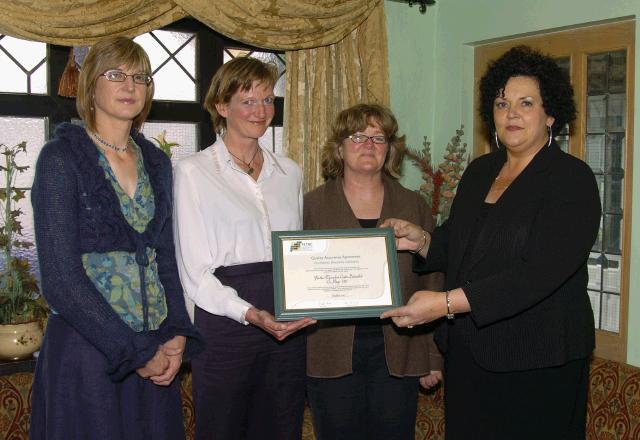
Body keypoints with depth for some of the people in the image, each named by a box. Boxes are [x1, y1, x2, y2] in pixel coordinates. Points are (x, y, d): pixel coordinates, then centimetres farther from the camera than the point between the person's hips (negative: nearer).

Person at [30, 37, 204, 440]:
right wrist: (135, 352, -14)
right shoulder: (62, 158, -9)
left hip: (156, 352, 5)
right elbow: (61, 279, -15)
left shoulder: (156, 162, 9)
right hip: (87, 351, -5)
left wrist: (179, 334, -3)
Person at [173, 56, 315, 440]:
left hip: (288, 326, 5)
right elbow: (194, 272, -8)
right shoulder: (195, 172, -2)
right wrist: (250, 313, -21)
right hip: (226, 324, -4)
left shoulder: (289, 172, 13)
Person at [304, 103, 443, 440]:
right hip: (331, 356, -1)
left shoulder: (414, 206, 9)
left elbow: (432, 283, 8)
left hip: (397, 357, 1)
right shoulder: (312, 206, 4)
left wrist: (434, 358, 6)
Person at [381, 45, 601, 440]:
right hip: (468, 352, 6)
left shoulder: (572, 180, -12)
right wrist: (421, 240, -2)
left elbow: (539, 274, -24)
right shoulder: (480, 171, 9)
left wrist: (447, 302, -29)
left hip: (535, 363, -6)